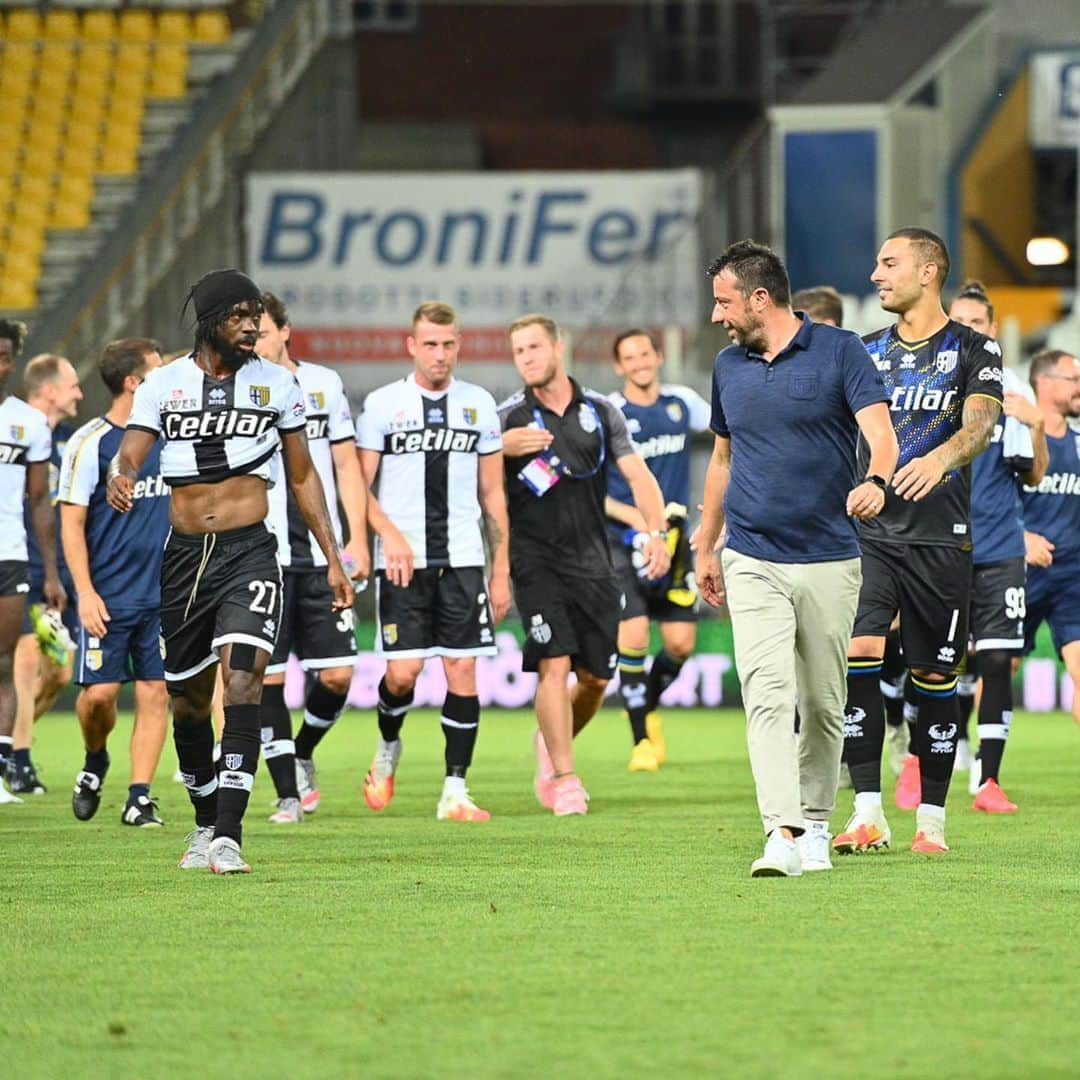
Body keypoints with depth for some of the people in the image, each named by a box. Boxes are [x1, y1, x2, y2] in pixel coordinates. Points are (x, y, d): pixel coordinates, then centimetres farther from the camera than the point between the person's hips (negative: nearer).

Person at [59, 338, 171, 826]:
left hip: (163, 595, 4)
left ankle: (139, 799, 3)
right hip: (109, 598, -4)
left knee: (154, 693, -2)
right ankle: (94, 764, 23)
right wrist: (85, 592, -13)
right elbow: (72, 523, -7)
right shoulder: (90, 443, -7)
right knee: (99, 692, -7)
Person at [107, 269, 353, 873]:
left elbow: (303, 476, 13)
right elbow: (129, 458, -3)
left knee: (243, 683, -19)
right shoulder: (165, 384, 5)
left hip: (250, 552, -2)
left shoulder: (276, 384, 5)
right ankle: (205, 823, 30)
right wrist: (120, 482, -29)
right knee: (189, 699, 10)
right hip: (185, 553, 2)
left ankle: (229, 836, -22)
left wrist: (334, 560, 11)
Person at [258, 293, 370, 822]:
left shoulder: (324, 383, 8)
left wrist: (357, 539, 3)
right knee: (269, 677, -4)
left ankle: (302, 754, 26)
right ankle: (287, 793, 5)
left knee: (337, 675, -1)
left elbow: (346, 465, 11)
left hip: (321, 555, 2)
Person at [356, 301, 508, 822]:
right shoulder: (382, 404, 2)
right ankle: (388, 746, 23)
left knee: (463, 671, -4)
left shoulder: (479, 404, 9)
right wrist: (391, 535, -14)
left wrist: (501, 572, 9)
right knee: (403, 671, -9)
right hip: (401, 560, -2)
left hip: (462, 560, 2)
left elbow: (492, 494, 13)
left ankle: (455, 791, 2)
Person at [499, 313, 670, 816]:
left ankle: (551, 744, 33)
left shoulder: (600, 411, 7)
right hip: (536, 561, -3)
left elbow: (637, 474, 5)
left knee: (595, 677, 5)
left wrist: (656, 532, -10)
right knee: (554, 665, -16)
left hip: (592, 561, 3)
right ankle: (563, 779, -10)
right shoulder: (508, 418, 0)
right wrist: (503, 448, -20)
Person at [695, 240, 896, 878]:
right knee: (767, 692, -14)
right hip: (752, 559, 2)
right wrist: (706, 548, 23)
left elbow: (880, 431, -14)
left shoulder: (840, 351, -3)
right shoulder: (729, 366, 11)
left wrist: (875, 481, -36)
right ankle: (782, 836, -22)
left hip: (829, 561, -2)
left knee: (823, 704, 7)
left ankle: (815, 825, 25)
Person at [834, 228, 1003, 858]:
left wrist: (939, 458, -34)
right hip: (868, 530, 3)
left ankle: (932, 820, 11)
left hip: (941, 538, -3)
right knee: (859, 655, -15)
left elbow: (980, 422, -15)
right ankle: (868, 814, -13)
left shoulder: (974, 350, 1)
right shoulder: (867, 353, 14)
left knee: (936, 677, 2)